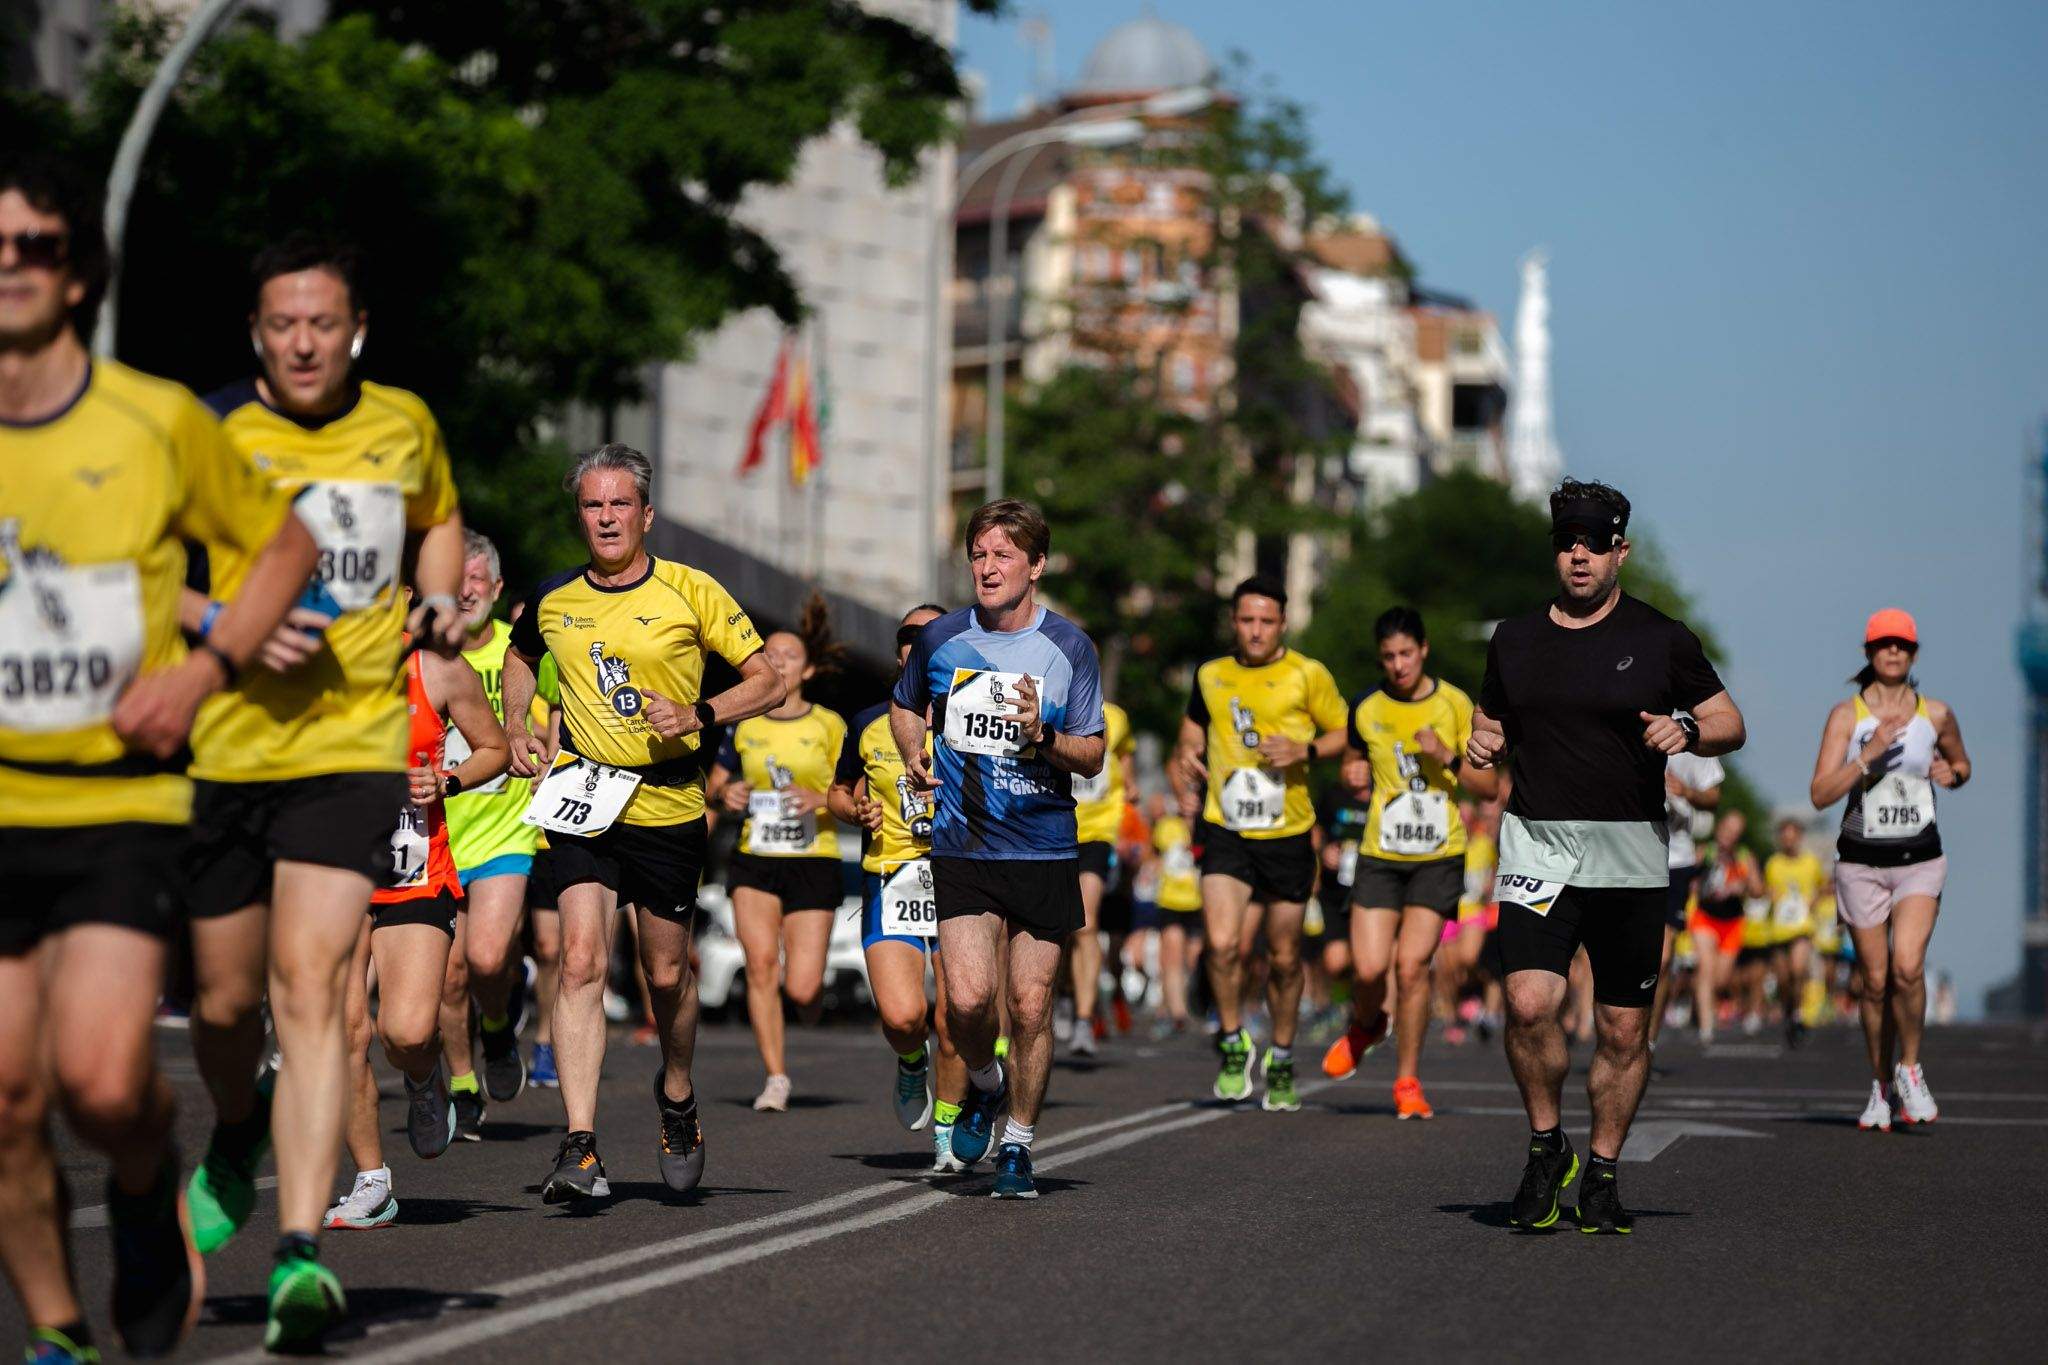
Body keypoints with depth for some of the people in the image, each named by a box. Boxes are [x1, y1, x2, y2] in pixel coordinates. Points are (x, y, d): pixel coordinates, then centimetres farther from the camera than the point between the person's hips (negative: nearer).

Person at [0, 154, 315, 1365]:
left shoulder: (159, 423, -3)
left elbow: (285, 544, 10)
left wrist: (206, 666, -5)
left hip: (120, 806, -2)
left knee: (100, 1081, -19)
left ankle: (151, 1186, 16)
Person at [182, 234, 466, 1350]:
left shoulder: (404, 423, 6)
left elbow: (438, 518, 26)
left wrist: (439, 603, 6)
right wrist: (229, 625, -19)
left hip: (356, 746, 0)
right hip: (221, 747, 0)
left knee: (310, 983, -15)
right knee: (223, 1001, 9)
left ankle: (300, 1254, -19)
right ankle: (237, 1132, 44)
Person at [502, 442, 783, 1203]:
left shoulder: (690, 592, -5)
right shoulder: (553, 601, 4)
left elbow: (768, 681, -2)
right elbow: (520, 655, 27)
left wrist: (699, 715, -17)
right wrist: (516, 728, 10)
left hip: (668, 806, -1)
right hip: (579, 799, 1)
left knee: (667, 974, 8)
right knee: (581, 962, -15)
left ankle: (677, 1099, 39)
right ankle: (580, 1150, -20)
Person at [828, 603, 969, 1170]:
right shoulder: (870, 725, 10)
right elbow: (839, 792, 23)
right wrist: (856, 810, 2)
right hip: (890, 883, 1)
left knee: (952, 1021, -6)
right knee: (901, 1016, -17)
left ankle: (945, 1128, 17)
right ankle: (913, 1060, 19)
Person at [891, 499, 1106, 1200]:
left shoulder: (1070, 648, -1)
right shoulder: (941, 639, 3)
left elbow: (1094, 755, 2)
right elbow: (906, 705, 24)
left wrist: (1044, 737, -18)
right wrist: (916, 760, 6)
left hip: (1045, 852, 0)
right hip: (962, 849, 0)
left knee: (1030, 1006, 1)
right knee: (967, 997, -14)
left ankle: (1017, 1146, 17)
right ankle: (984, 1084, 19)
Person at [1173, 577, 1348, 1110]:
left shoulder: (1307, 675, -3)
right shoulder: (1210, 677, 7)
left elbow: (1346, 733, 3)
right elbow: (1189, 742, 19)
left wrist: (1304, 750, -15)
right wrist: (1185, 778, -2)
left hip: (1288, 836, -1)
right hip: (1226, 833, 1)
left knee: (1284, 957, 8)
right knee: (1222, 943, -18)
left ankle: (1281, 1061, 27)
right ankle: (1233, 1045, 2)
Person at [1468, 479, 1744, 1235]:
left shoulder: (1660, 640, 3)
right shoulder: (1516, 639, 11)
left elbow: (1731, 723, 8)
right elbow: (1492, 718, 25)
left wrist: (1688, 731, -14)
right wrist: (1483, 743, 2)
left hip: (1631, 856, -1)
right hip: (1537, 847, 1)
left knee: (1624, 1030, 2)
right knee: (1529, 1002, -18)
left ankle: (1603, 1174, 19)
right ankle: (1545, 1147, 4)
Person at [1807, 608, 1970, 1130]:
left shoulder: (1937, 715, 3)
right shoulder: (1846, 715, -3)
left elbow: (1962, 764, 23)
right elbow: (1820, 794, -10)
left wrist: (1951, 774, 0)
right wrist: (1870, 753, -21)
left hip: (1920, 859, 0)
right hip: (1861, 861, 0)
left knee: (1907, 968, -19)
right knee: (1875, 982, 4)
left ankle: (1909, 1070, 3)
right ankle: (1881, 1086, 21)